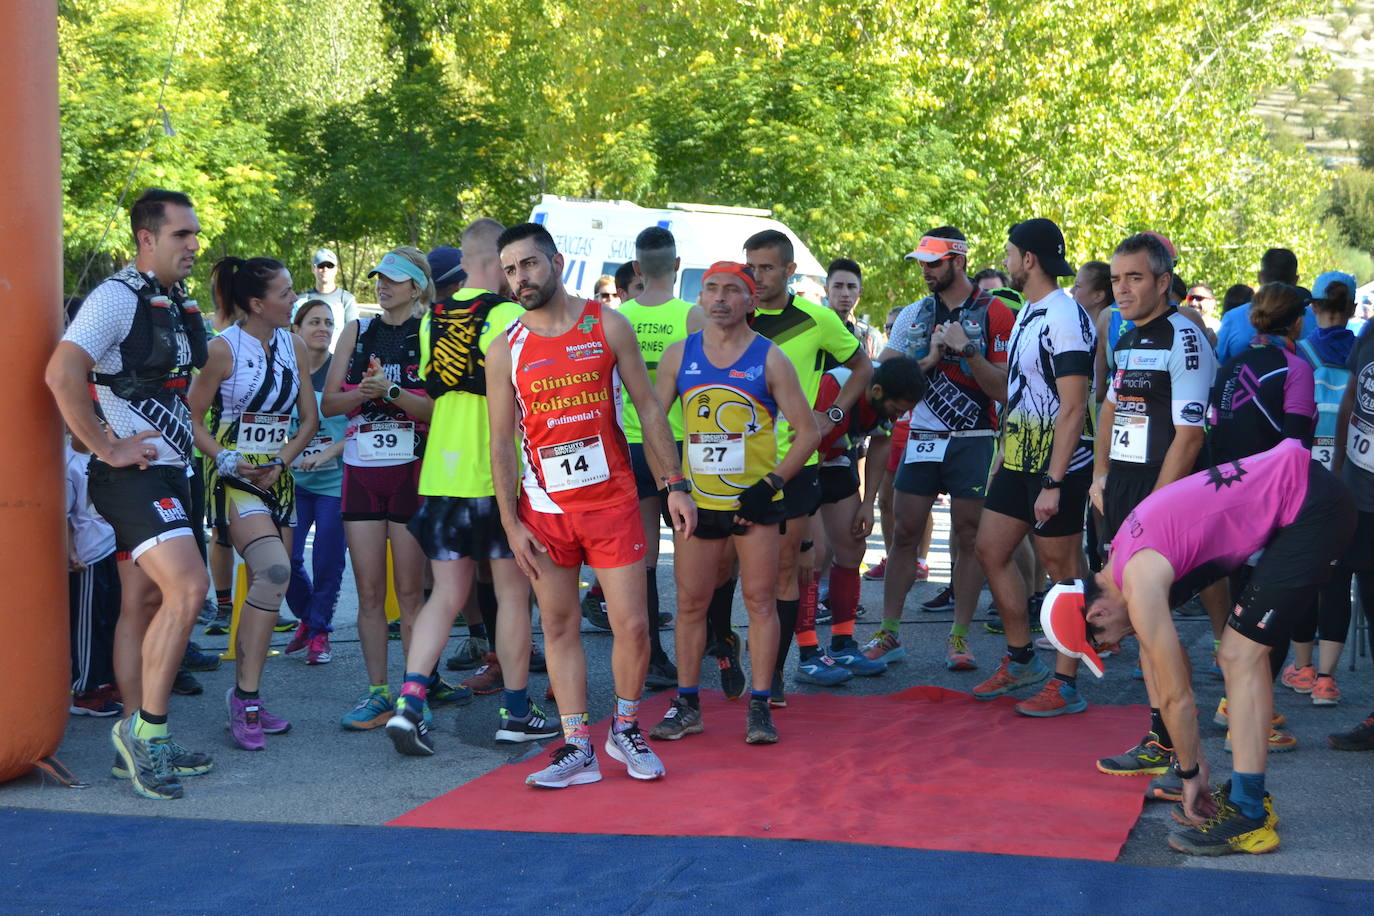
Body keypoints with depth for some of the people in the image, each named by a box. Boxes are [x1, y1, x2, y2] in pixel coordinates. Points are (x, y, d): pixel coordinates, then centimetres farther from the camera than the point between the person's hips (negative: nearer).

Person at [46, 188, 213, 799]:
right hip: (131, 473, -9)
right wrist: (106, 448, -21)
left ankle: (138, 743, 16)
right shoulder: (117, 297, -13)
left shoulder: (176, 306, 16)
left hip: (166, 473, 9)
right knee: (187, 586, -20)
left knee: (144, 602, 11)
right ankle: (147, 727, -12)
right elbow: (61, 374, -24)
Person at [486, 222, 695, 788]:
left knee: (632, 625, -3)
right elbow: (501, 442, 3)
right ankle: (577, 748, 11)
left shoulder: (608, 326, 0)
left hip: (612, 501, -1)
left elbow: (649, 407, 4)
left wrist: (674, 485, -1)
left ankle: (625, 730, 18)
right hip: (544, 510, 1)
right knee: (559, 626, 4)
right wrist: (511, 523, -3)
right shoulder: (505, 350, 2)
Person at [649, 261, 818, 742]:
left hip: (754, 499, -2)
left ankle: (759, 708, 6)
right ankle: (686, 706, 16)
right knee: (690, 603, 6)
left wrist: (772, 483, -11)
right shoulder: (679, 355, 5)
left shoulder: (769, 359, -3)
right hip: (696, 500, 2)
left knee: (760, 601, 0)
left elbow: (808, 431, -2)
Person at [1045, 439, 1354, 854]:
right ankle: (1247, 791, 22)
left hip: (1312, 505, -10)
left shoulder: (1140, 587, -17)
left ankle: (1249, 816, -14)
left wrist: (1191, 772, 2)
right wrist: (1195, 758, 20)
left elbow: (1176, 697, -11)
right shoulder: (1125, 554, 11)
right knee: (1249, 653, 17)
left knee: (1242, 655, -13)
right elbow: (1159, 667, 17)